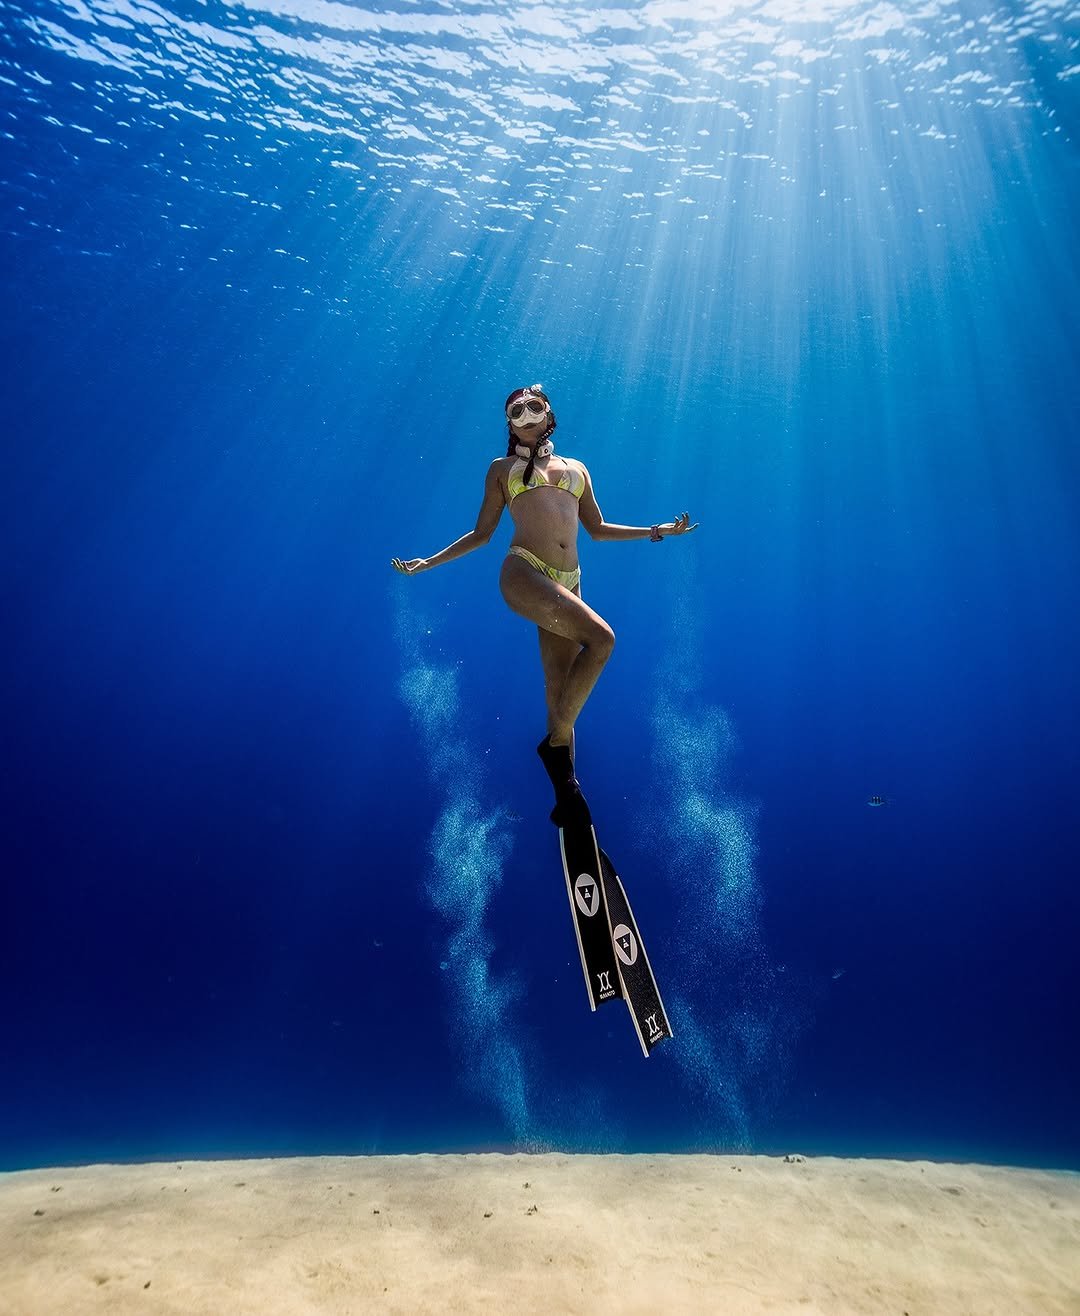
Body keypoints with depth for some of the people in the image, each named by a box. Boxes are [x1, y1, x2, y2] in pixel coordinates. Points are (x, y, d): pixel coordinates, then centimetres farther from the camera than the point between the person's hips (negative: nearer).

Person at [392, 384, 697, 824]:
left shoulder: (575, 468, 26)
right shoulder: (502, 468, 18)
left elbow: (598, 529, 27)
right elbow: (481, 533, 18)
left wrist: (656, 530, 21)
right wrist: (429, 562, 10)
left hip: (567, 584, 3)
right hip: (523, 573, -3)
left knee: (560, 691, 0)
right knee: (601, 638, -26)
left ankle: (566, 792, 8)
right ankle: (557, 743, -11)